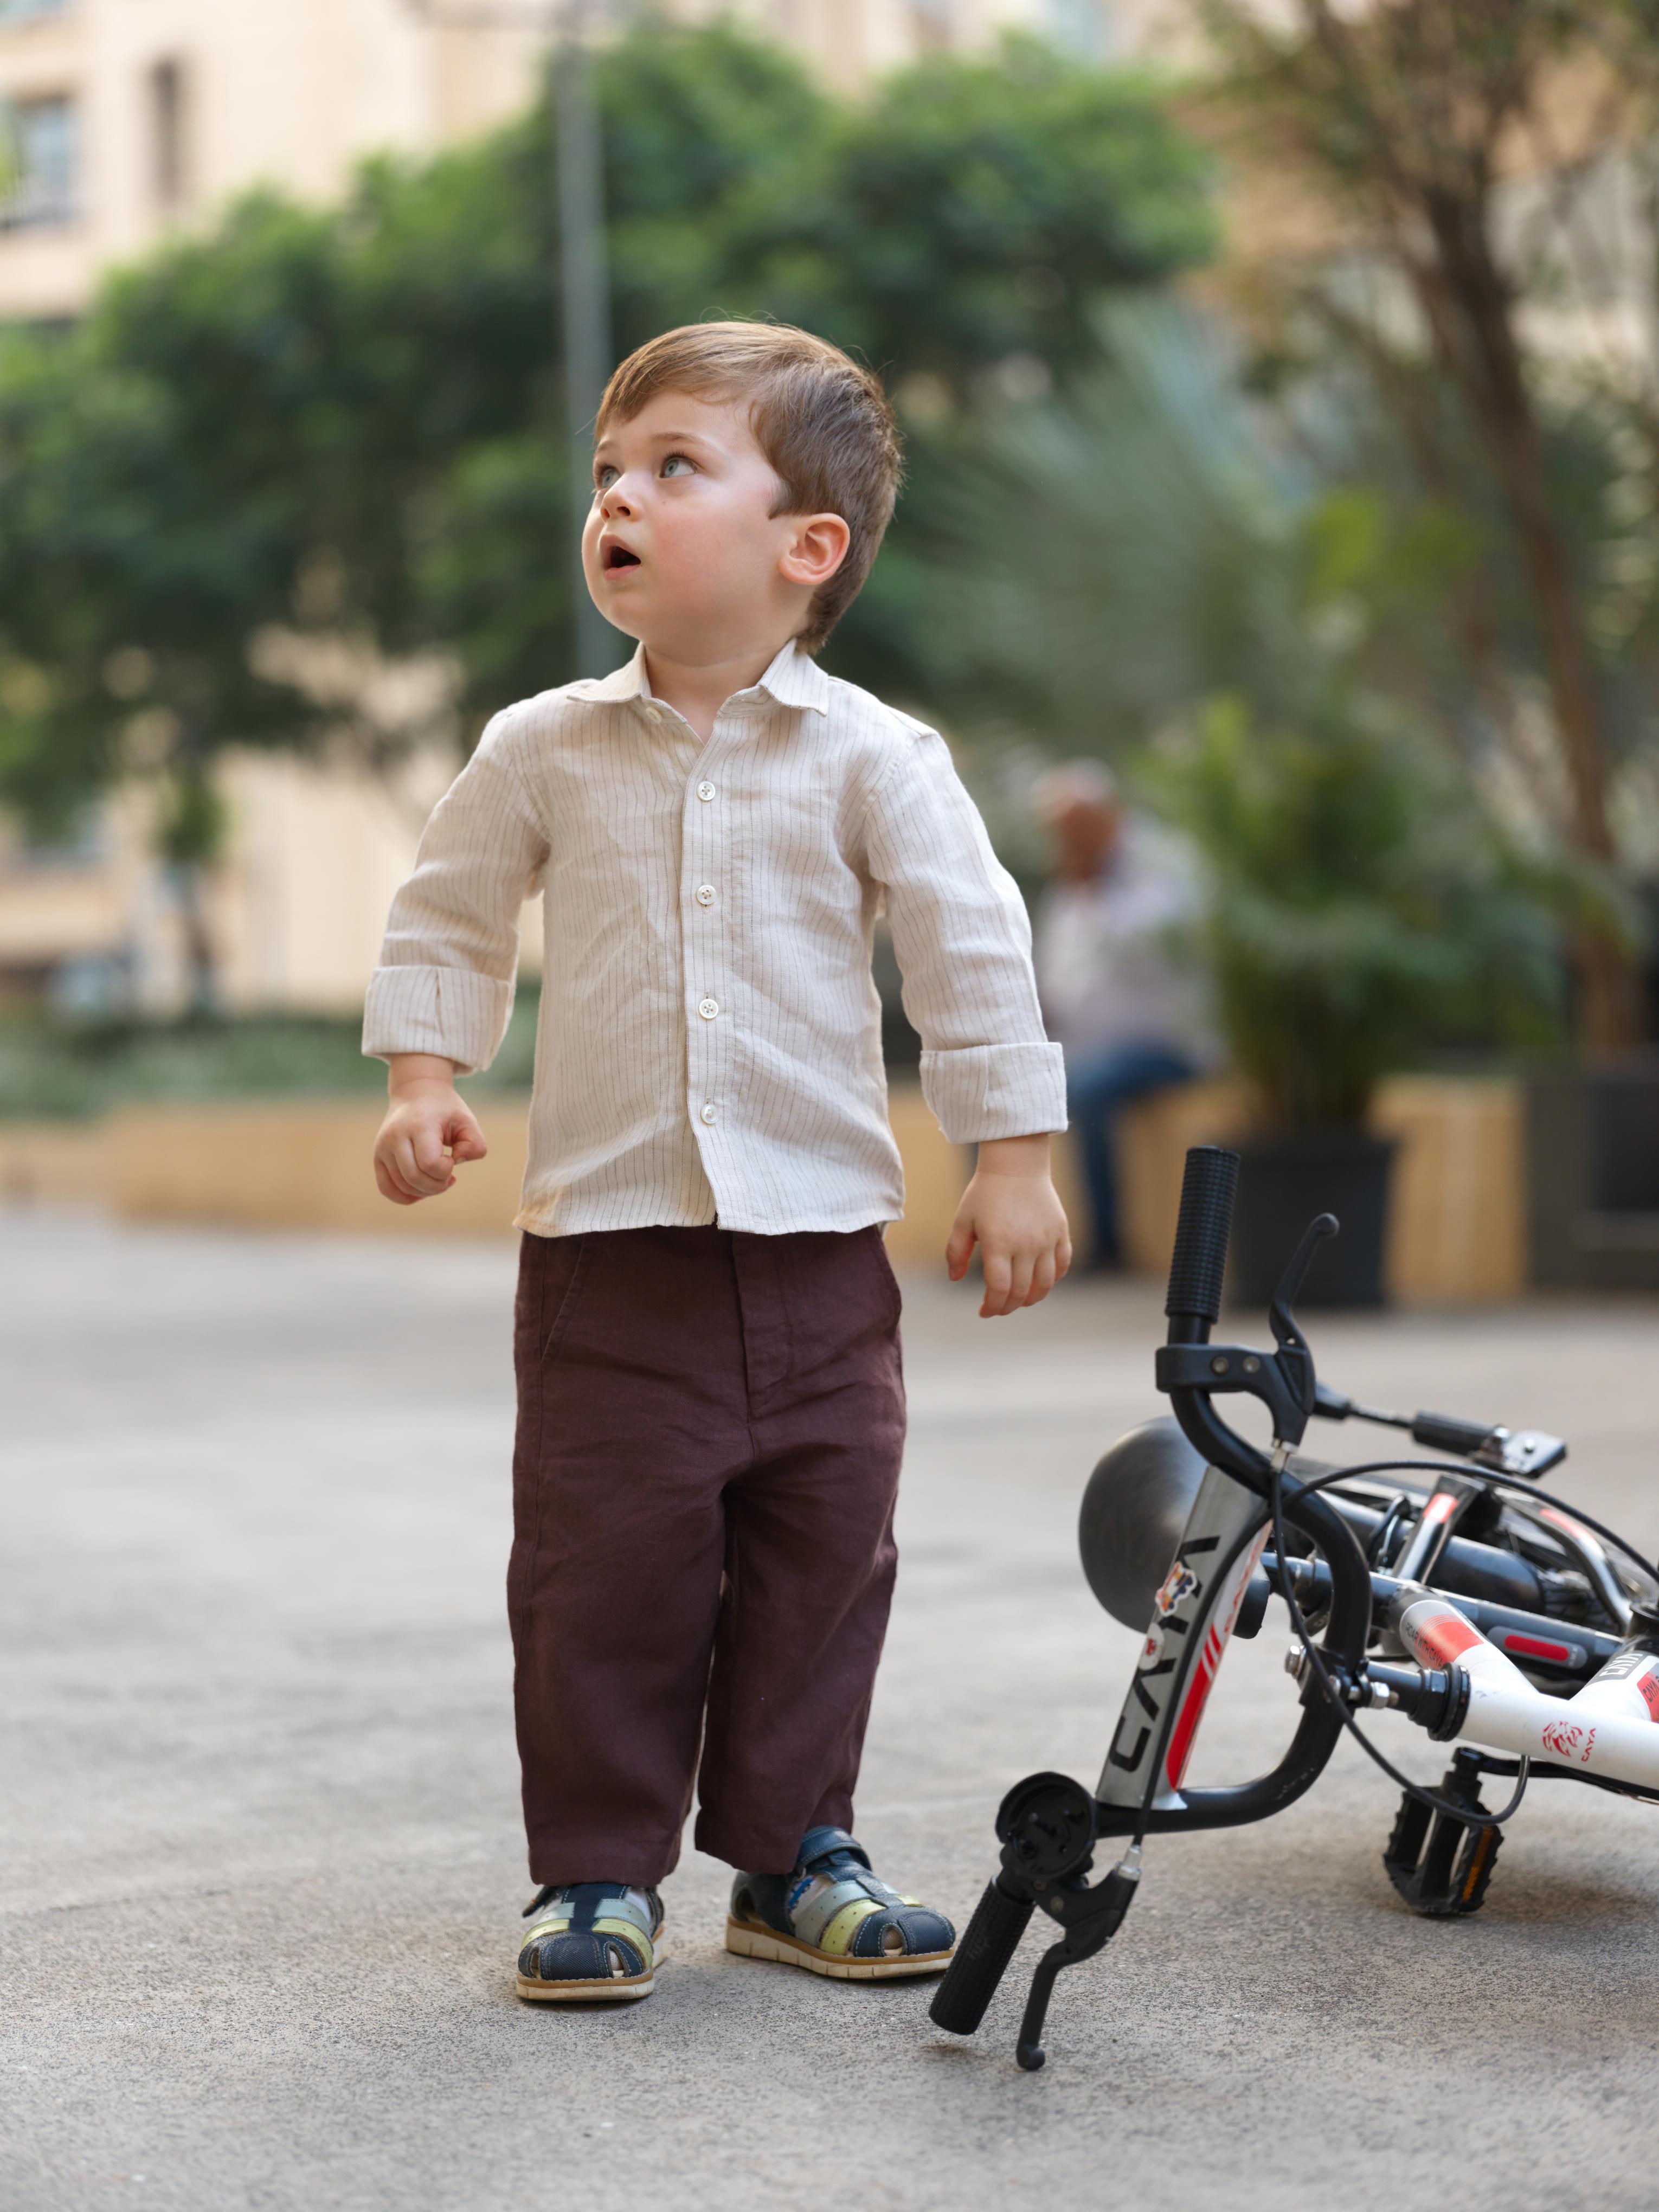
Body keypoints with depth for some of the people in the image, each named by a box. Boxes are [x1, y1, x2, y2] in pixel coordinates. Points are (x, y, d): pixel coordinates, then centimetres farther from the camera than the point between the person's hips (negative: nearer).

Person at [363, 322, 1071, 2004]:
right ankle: (597, 1868, 13)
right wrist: (425, 1083, 2)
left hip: (820, 1244, 0)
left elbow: (973, 957, 0)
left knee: (821, 1562, 7)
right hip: (606, 1245, 0)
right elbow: (446, 922, 13)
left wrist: (1013, 1164, -2)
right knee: (605, 1569, 0)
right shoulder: (541, 752, 2)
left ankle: (794, 1855, 21)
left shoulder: (873, 761, -2)